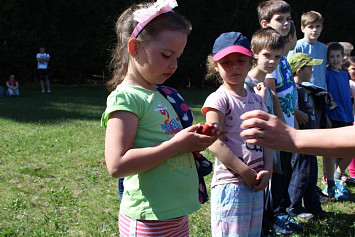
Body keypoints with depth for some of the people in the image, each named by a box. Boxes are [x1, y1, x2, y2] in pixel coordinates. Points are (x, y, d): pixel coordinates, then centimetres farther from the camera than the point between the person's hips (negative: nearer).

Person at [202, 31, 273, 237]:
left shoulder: (257, 100, 13)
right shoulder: (218, 99, -9)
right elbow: (216, 144, -16)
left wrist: (267, 170, -3)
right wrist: (246, 172, -16)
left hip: (256, 184, 7)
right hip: (230, 183, -7)